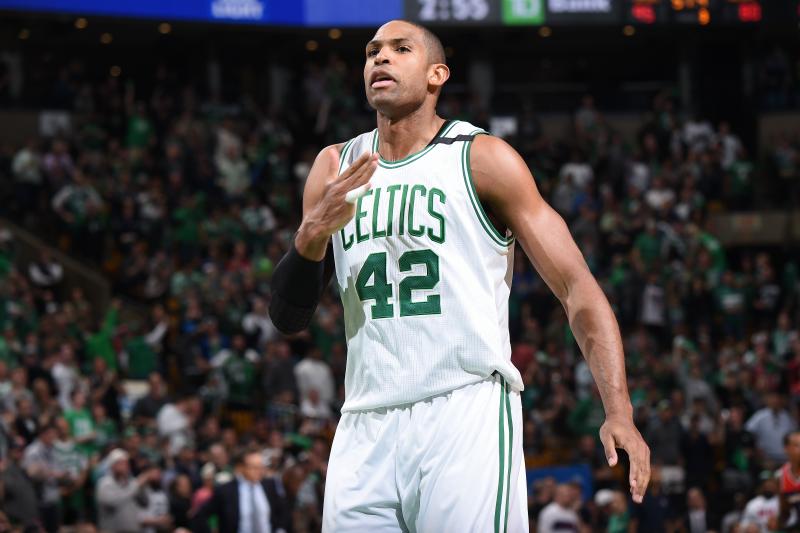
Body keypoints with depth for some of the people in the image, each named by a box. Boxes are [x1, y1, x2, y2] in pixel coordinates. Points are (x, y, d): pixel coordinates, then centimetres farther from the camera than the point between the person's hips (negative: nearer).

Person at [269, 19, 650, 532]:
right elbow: (289, 317, 15)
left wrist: (619, 411, -16)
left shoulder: (482, 159, 0)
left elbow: (577, 286, -3)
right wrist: (313, 234, -6)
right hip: (366, 430, 5)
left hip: (467, 415, -5)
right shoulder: (336, 167, 14)